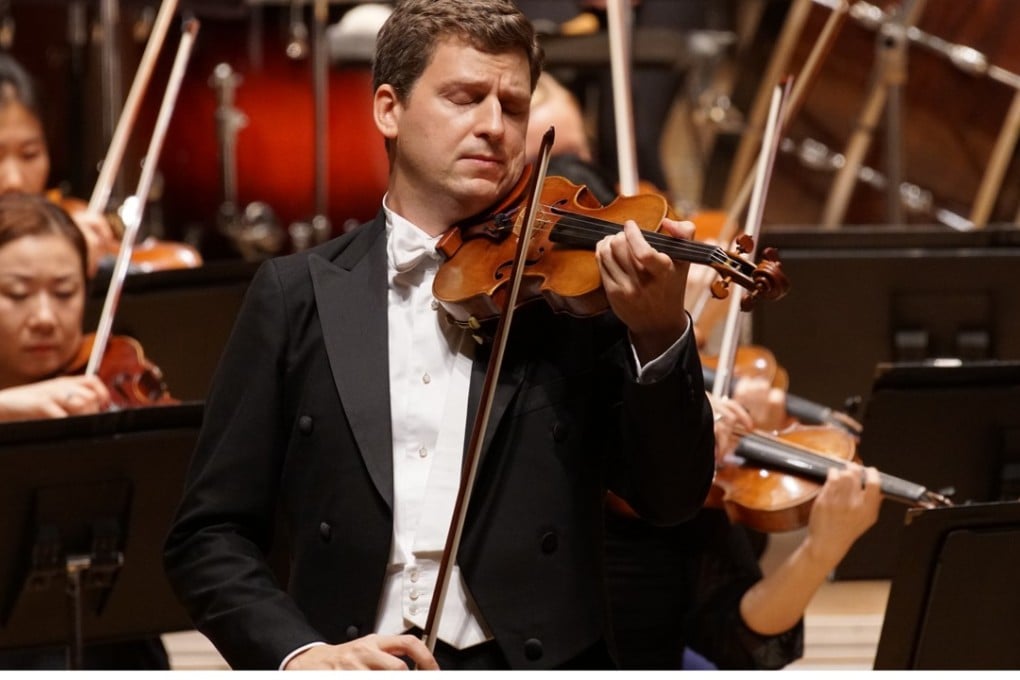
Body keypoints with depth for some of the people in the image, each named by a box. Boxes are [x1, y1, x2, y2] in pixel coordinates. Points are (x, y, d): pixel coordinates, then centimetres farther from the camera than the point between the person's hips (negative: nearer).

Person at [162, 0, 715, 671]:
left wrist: (660, 335, -18)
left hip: (537, 662, 0)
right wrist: (298, 653, -10)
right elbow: (211, 535, 6)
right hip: (352, 668, 1)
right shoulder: (299, 295, 7)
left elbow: (673, 498, -2)